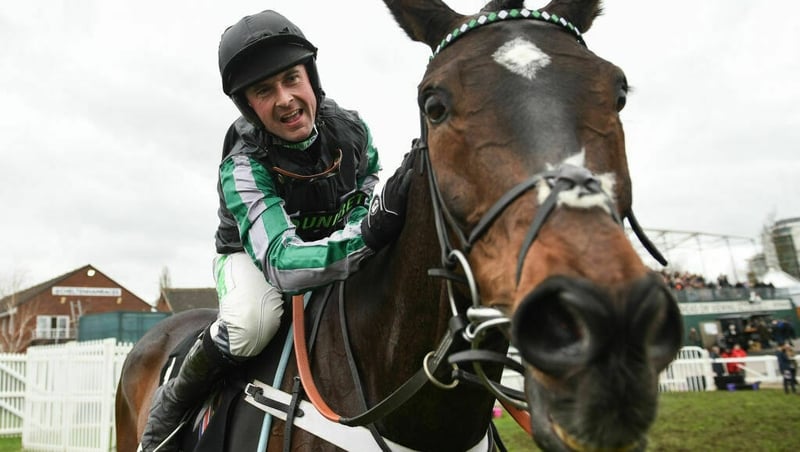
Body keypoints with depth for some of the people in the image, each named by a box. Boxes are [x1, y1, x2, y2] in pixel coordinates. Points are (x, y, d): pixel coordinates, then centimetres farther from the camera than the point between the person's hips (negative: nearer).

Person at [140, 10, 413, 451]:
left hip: (337, 249, 5)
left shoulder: (353, 130, -20)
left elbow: (363, 201, 1)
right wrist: (375, 228, -60)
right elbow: (282, 264, -46)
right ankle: (172, 403, -7)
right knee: (253, 320, -38)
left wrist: (377, 214, -23)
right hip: (251, 255, -4)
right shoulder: (242, 168, -32)